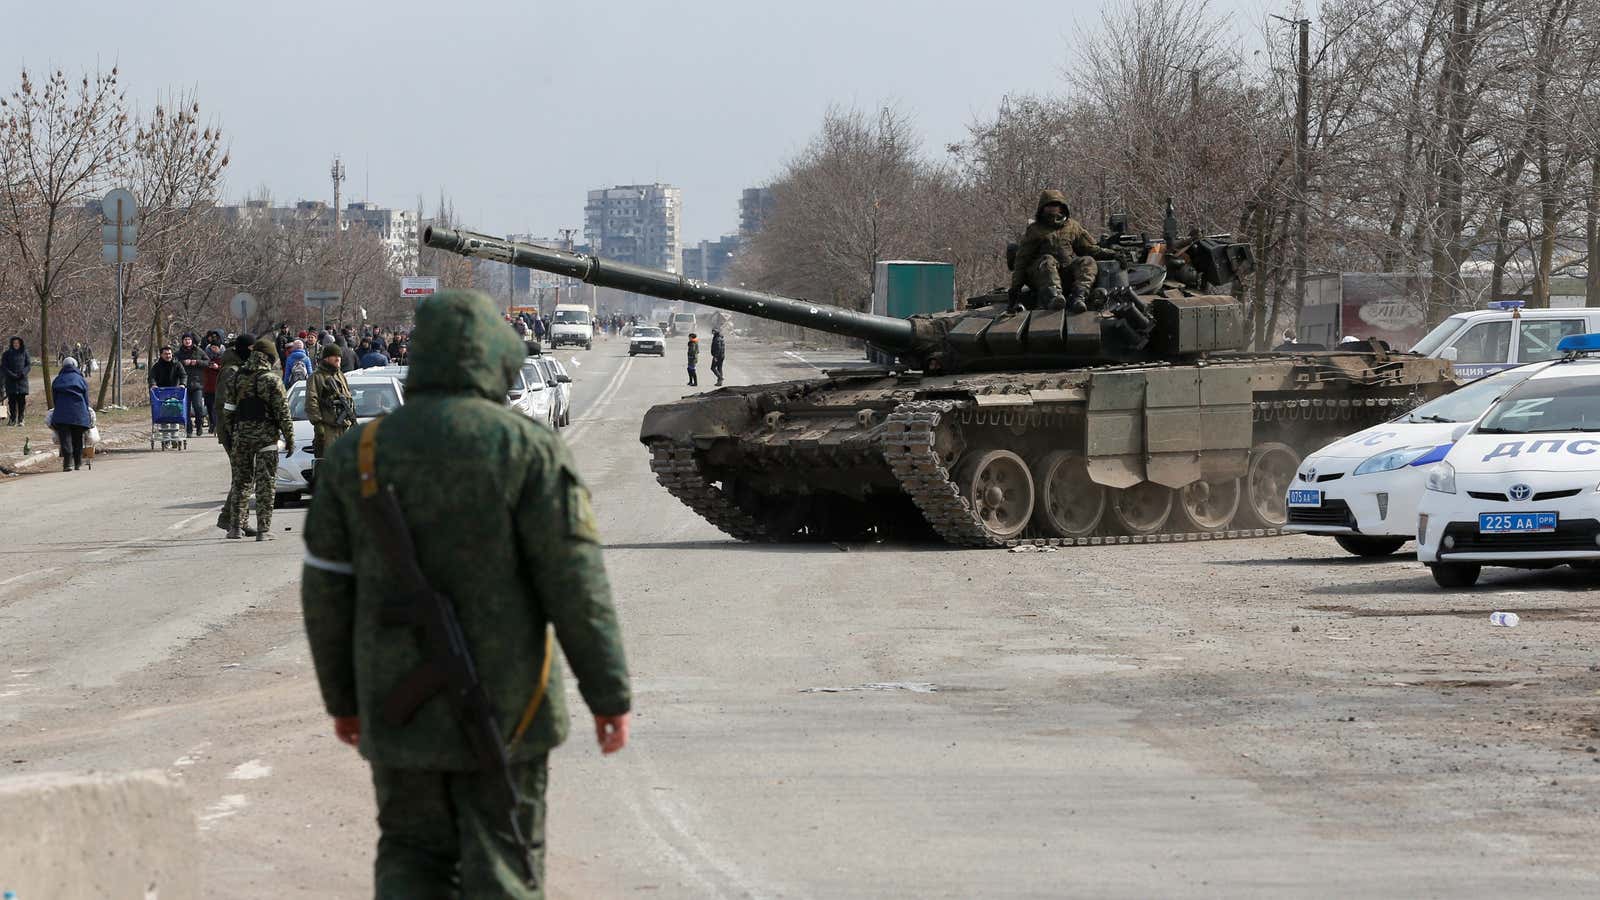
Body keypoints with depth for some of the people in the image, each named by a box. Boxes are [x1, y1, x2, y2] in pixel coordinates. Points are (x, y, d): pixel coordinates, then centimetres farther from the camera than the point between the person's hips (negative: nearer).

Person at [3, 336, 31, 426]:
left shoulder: (24, 353, 7)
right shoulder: (6, 354, 4)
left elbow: (29, 365, 6)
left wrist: (23, 373, -12)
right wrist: (12, 375, -12)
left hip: (22, 380, 1)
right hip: (11, 381, -1)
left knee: (22, 401, -4)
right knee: (12, 400, -6)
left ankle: (20, 419, 0)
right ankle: (12, 419, -2)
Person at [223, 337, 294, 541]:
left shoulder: (238, 378, 6)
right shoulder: (271, 379, -8)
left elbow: (228, 409, 9)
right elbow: (282, 412, -8)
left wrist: (230, 435, 16)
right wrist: (289, 438, -2)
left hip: (241, 434, 4)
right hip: (266, 435, -4)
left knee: (241, 480, 13)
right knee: (265, 483, -1)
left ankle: (237, 526, 12)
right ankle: (263, 528, -3)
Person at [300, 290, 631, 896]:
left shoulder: (356, 454, 2)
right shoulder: (528, 449, -8)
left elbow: (326, 588, 6)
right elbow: (574, 579, -11)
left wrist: (342, 697, 17)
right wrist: (610, 693, -5)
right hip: (501, 708, -2)